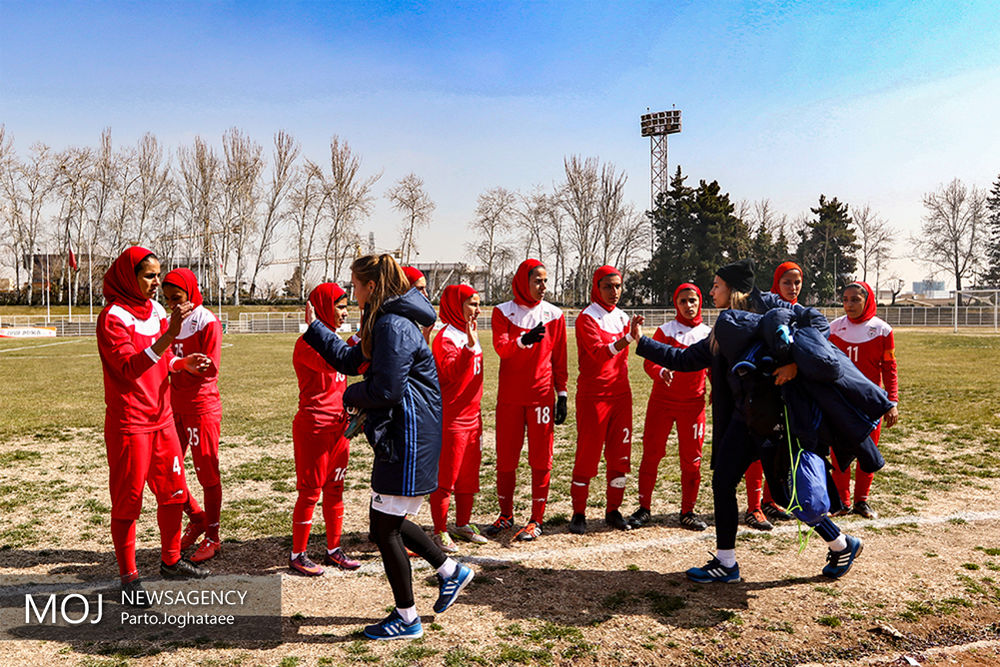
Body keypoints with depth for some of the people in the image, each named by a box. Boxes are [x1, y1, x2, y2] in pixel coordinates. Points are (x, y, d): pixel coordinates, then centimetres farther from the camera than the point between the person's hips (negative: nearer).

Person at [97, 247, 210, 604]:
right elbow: (130, 367, -25)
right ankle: (128, 578, 15)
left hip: (162, 417, 7)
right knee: (127, 501, 3)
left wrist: (183, 362, -2)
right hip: (128, 422, -7)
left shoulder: (156, 310, 9)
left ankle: (171, 561, 30)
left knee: (173, 491, 14)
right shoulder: (112, 317, -13)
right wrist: (169, 333, -34)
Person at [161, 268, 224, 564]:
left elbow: (209, 369, -16)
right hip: (175, 407, 7)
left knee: (207, 472, 1)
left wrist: (175, 362, -22)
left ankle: (212, 538, 13)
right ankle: (196, 518, 29)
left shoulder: (208, 322, -9)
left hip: (202, 408, -7)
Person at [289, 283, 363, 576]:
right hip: (313, 426, -8)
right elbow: (331, 363, -32)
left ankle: (334, 549, 22)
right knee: (310, 491, -1)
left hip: (338, 426, 8)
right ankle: (297, 555, 12)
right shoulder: (307, 343, -12)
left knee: (335, 489, 12)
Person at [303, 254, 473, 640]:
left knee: (385, 529, 1)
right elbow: (349, 360, 24)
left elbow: (384, 390, -23)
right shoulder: (383, 322, 15)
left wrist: (352, 396, -4)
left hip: (407, 440, -11)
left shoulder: (394, 326, -19)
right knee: (385, 524, 18)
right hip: (397, 436, 11)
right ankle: (451, 571, 30)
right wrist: (314, 327, 29)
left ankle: (406, 619, 17)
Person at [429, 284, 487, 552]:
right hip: (450, 418, -9)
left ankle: (463, 524, 29)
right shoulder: (446, 337, -14)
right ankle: (440, 532, 11)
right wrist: (470, 347, -39)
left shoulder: (470, 334, 13)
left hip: (472, 416, 9)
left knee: (469, 475, 15)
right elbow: (451, 373, -29)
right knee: (445, 477, 0)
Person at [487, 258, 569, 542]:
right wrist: (524, 340, -31)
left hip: (542, 395, 0)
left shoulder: (553, 314, 5)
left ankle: (536, 519, 12)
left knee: (541, 459, 1)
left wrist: (562, 394, 2)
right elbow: (501, 348, -12)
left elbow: (559, 359, 6)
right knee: (505, 458, 7)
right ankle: (505, 515, 22)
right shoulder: (503, 311, 3)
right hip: (509, 396, 1)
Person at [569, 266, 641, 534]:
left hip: (620, 393, 6)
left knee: (620, 454, 7)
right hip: (593, 395, -6)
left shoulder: (623, 317, 14)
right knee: (587, 454, -2)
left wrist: (623, 389, 17)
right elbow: (599, 352, -23)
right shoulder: (586, 317, -7)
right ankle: (579, 513, 8)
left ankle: (613, 510, 19)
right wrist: (629, 337, -37)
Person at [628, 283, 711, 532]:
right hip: (661, 401, -1)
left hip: (693, 403, 2)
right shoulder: (665, 330, 1)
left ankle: (688, 512, 19)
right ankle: (644, 508, 14)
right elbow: (649, 362, -4)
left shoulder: (708, 333, 7)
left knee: (692, 460, 5)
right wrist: (661, 371, -25)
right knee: (651, 454, 1)